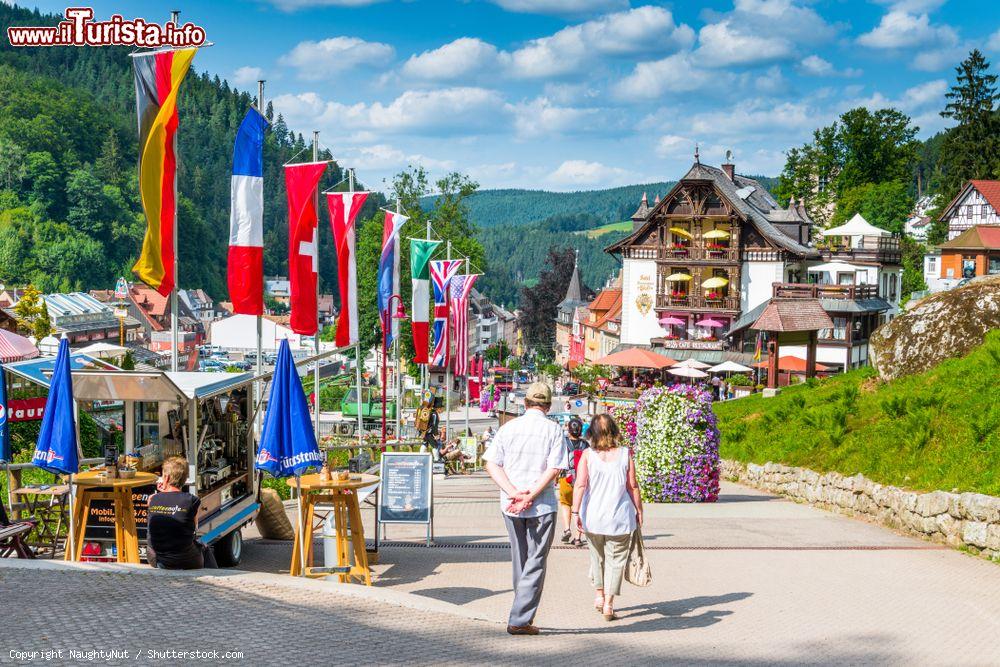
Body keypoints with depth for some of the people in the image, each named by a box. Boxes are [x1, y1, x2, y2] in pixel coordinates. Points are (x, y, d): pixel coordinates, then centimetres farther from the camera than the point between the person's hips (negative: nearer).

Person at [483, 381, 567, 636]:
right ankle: (519, 620, -2)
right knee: (535, 563, 3)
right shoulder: (554, 430, -4)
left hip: (510, 507, 3)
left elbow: (492, 465, -4)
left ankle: (524, 614, 27)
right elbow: (554, 469, -13)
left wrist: (514, 493, -11)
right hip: (542, 506, -3)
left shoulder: (508, 428, 4)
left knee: (519, 561, 17)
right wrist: (529, 497, -14)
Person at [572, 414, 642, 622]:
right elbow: (632, 486, -1)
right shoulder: (625, 454, -4)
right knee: (615, 559, 5)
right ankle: (608, 603, -1)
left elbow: (580, 484, -11)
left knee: (597, 556, 21)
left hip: (593, 516, 1)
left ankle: (600, 594, 29)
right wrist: (639, 510, 8)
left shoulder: (587, 455, -5)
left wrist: (576, 511, -8)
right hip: (619, 516, -1)